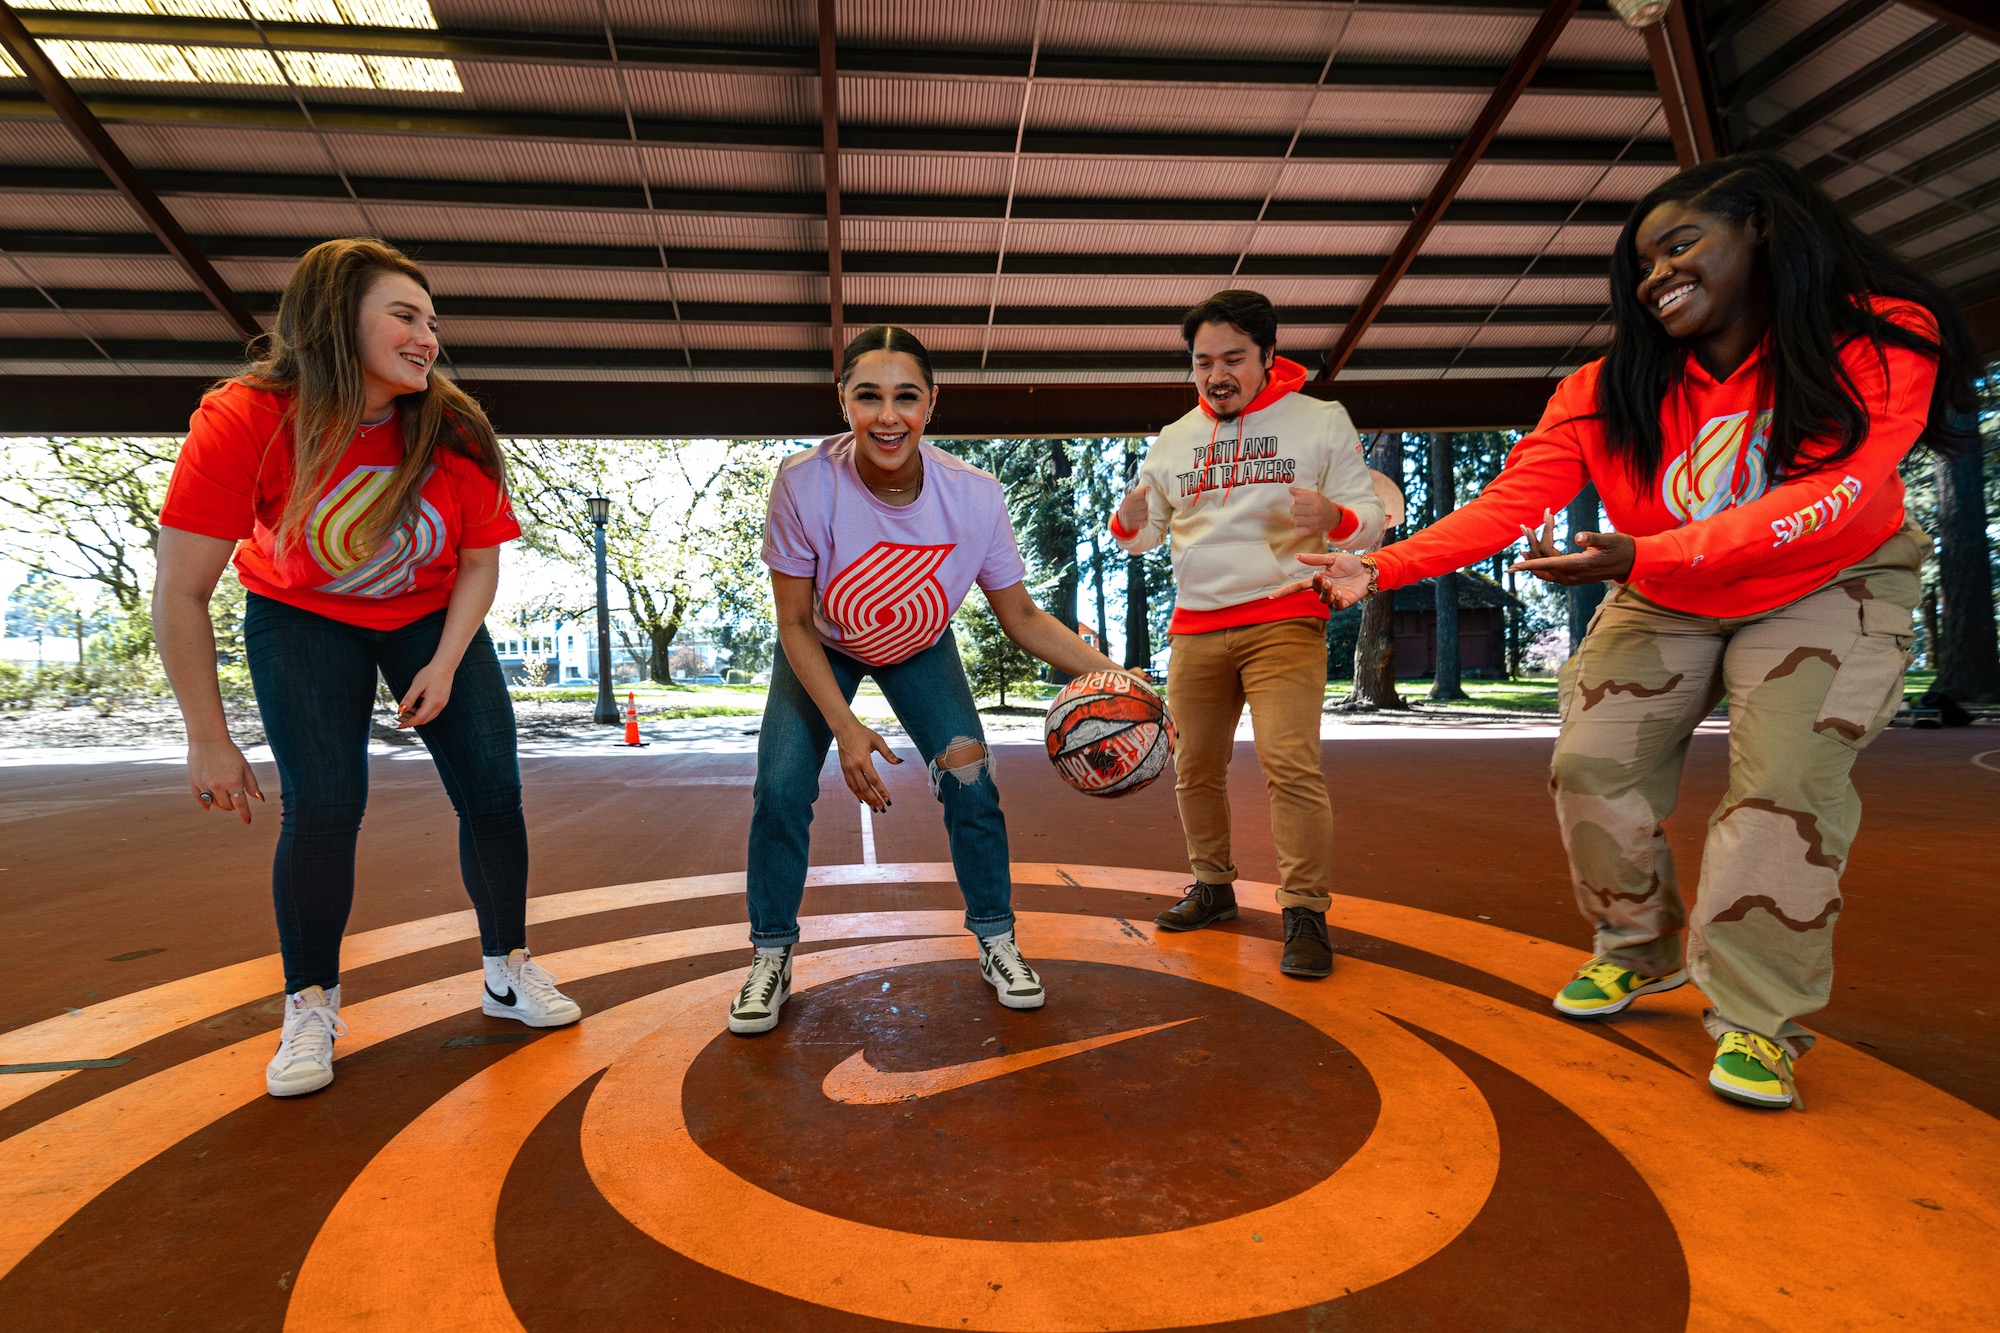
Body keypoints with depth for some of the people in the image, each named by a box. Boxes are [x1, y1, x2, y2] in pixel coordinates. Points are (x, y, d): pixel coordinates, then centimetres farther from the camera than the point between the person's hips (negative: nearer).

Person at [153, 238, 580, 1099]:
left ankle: (508, 970, 12)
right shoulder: (245, 421, -26)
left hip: (432, 616, 2)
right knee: (323, 804, -13)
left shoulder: (453, 433, -20)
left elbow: (480, 562, -6)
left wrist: (444, 666, -16)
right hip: (303, 618, -2)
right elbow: (181, 593, -23)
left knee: (492, 790, -6)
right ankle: (311, 1007, 6)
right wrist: (209, 741, -20)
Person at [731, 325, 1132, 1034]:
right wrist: (845, 725, -30)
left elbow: (1022, 617, -16)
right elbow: (796, 623, -22)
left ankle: (997, 942, 15)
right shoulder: (804, 483, -33)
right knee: (781, 786, -12)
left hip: (921, 649, 1)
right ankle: (771, 956, 10)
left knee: (971, 779, -8)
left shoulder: (974, 495, -29)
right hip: (821, 650, -1)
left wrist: (1111, 674, -27)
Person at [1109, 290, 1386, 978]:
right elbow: (1143, 534, 18)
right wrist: (1129, 521, -7)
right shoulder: (1173, 440, 13)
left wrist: (1333, 518, -22)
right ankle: (1212, 886, 27)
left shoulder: (1322, 421, 3)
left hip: (1284, 622, -4)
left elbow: (1371, 517, 2)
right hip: (1195, 629, 5)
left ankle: (1306, 914, -5)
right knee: (1195, 769, 9)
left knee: (1290, 765, -16)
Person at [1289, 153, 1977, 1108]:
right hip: (1661, 601, 3)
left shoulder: (1879, 341, -20)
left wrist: (1640, 555, -43)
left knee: (1786, 780, -20)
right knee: (1592, 766, -7)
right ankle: (1641, 955, 18)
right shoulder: (1611, 392, -13)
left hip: (1827, 590, -2)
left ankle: (1759, 1021, -4)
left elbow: (1832, 495, -32)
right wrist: (1378, 570, -34)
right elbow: (1503, 506, -20)